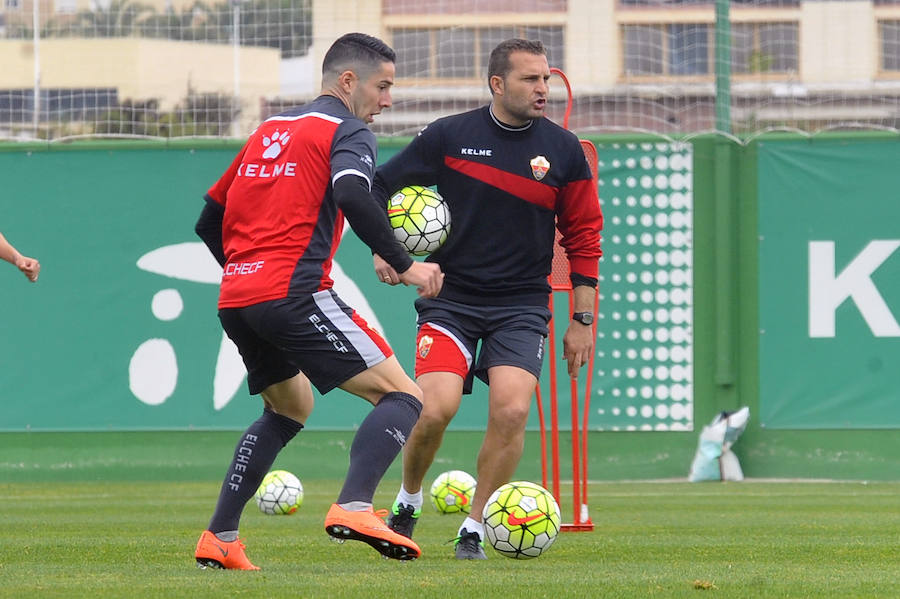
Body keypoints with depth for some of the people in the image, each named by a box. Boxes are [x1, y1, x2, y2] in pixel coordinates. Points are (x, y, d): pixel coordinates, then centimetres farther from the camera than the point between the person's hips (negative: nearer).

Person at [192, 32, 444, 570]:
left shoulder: (269, 131, 24)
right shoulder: (348, 131, 1)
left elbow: (209, 221, 27)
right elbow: (352, 196, -21)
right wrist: (403, 265, -17)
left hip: (236, 301, 8)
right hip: (295, 295, -8)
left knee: (290, 408, 30)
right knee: (403, 396, -7)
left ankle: (220, 538, 23)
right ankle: (354, 509, -30)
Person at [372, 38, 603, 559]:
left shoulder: (563, 150, 1)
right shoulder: (449, 135, -3)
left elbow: (583, 235, 9)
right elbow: (383, 187, 8)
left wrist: (583, 320, 7)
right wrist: (384, 248, -7)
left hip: (522, 303, 1)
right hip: (450, 297, -1)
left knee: (511, 409, -19)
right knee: (436, 408, -18)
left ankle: (475, 528, -1)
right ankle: (407, 502, 13)